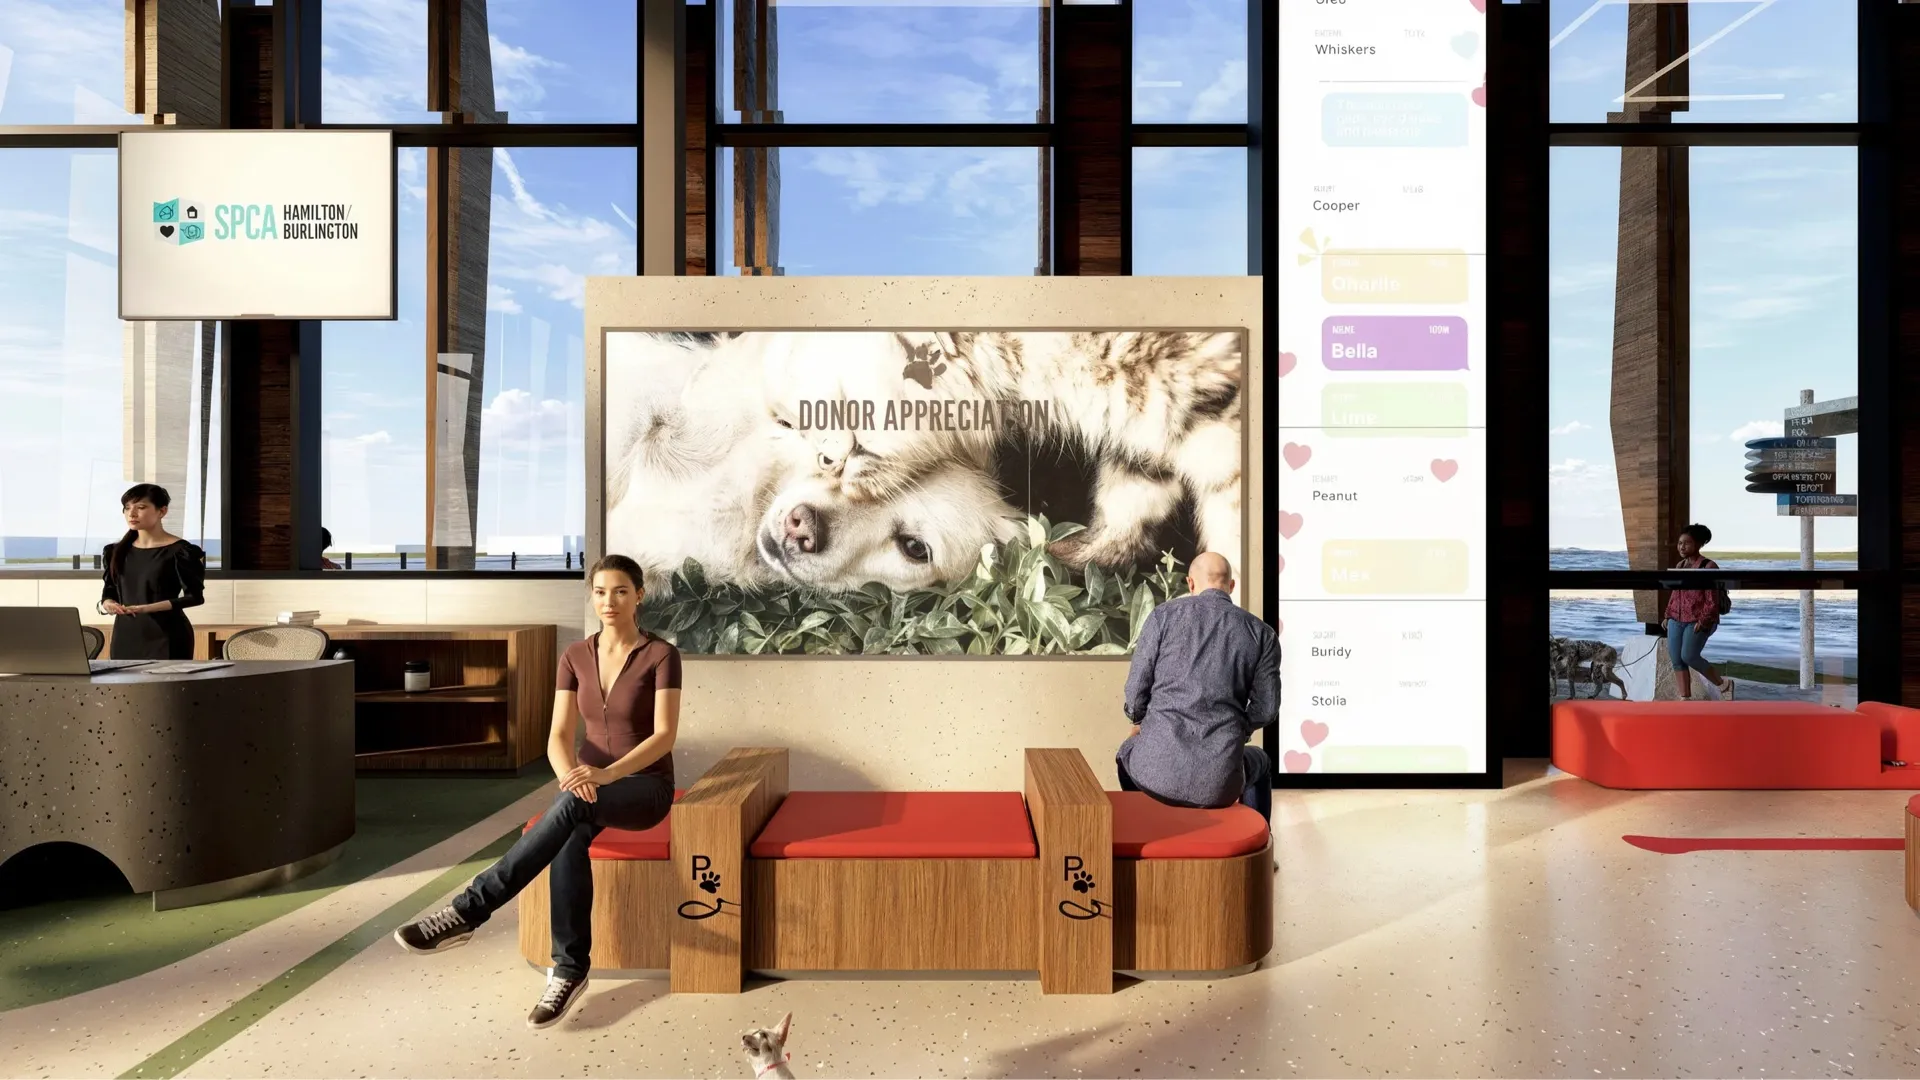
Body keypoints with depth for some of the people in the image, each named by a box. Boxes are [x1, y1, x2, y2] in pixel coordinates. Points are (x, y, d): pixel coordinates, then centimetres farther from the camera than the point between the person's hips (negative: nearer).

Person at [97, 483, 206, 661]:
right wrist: (107, 604, -9)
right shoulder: (117, 551, 11)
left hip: (166, 635, -6)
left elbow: (195, 596, -11)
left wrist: (148, 608, -22)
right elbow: (109, 592, 15)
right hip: (126, 634, 6)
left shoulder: (180, 551, -8)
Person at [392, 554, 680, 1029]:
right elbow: (559, 735, -4)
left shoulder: (661, 654, -11)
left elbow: (665, 735, -18)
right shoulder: (575, 656, 3)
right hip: (591, 788, 4)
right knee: (570, 838, -32)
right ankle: (570, 969, -23)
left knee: (570, 808, -35)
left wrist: (606, 774, -32)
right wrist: (571, 776, -26)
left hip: (645, 788, -3)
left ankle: (467, 911, -30)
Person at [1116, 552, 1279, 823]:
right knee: (1260, 763, 37)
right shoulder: (1262, 634, 6)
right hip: (1220, 779, 1)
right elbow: (1265, 710, 7)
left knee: (1128, 752, 37)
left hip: (1157, 769, -1)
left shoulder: (1163, 615, 2)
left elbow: (1136, 689, 3)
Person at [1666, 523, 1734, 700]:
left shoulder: (1709, 567, -9)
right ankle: (1686, 700, 4)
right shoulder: (1679, 566, 12)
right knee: (1676, 659, -1)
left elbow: (1713, 600, -13)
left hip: (1699, 621, -7)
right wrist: (1668, 616, 13)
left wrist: (1703, 621, -19)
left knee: (1689, 657, -14)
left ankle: (1723, 683, 11)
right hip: (1677, 620, 7)